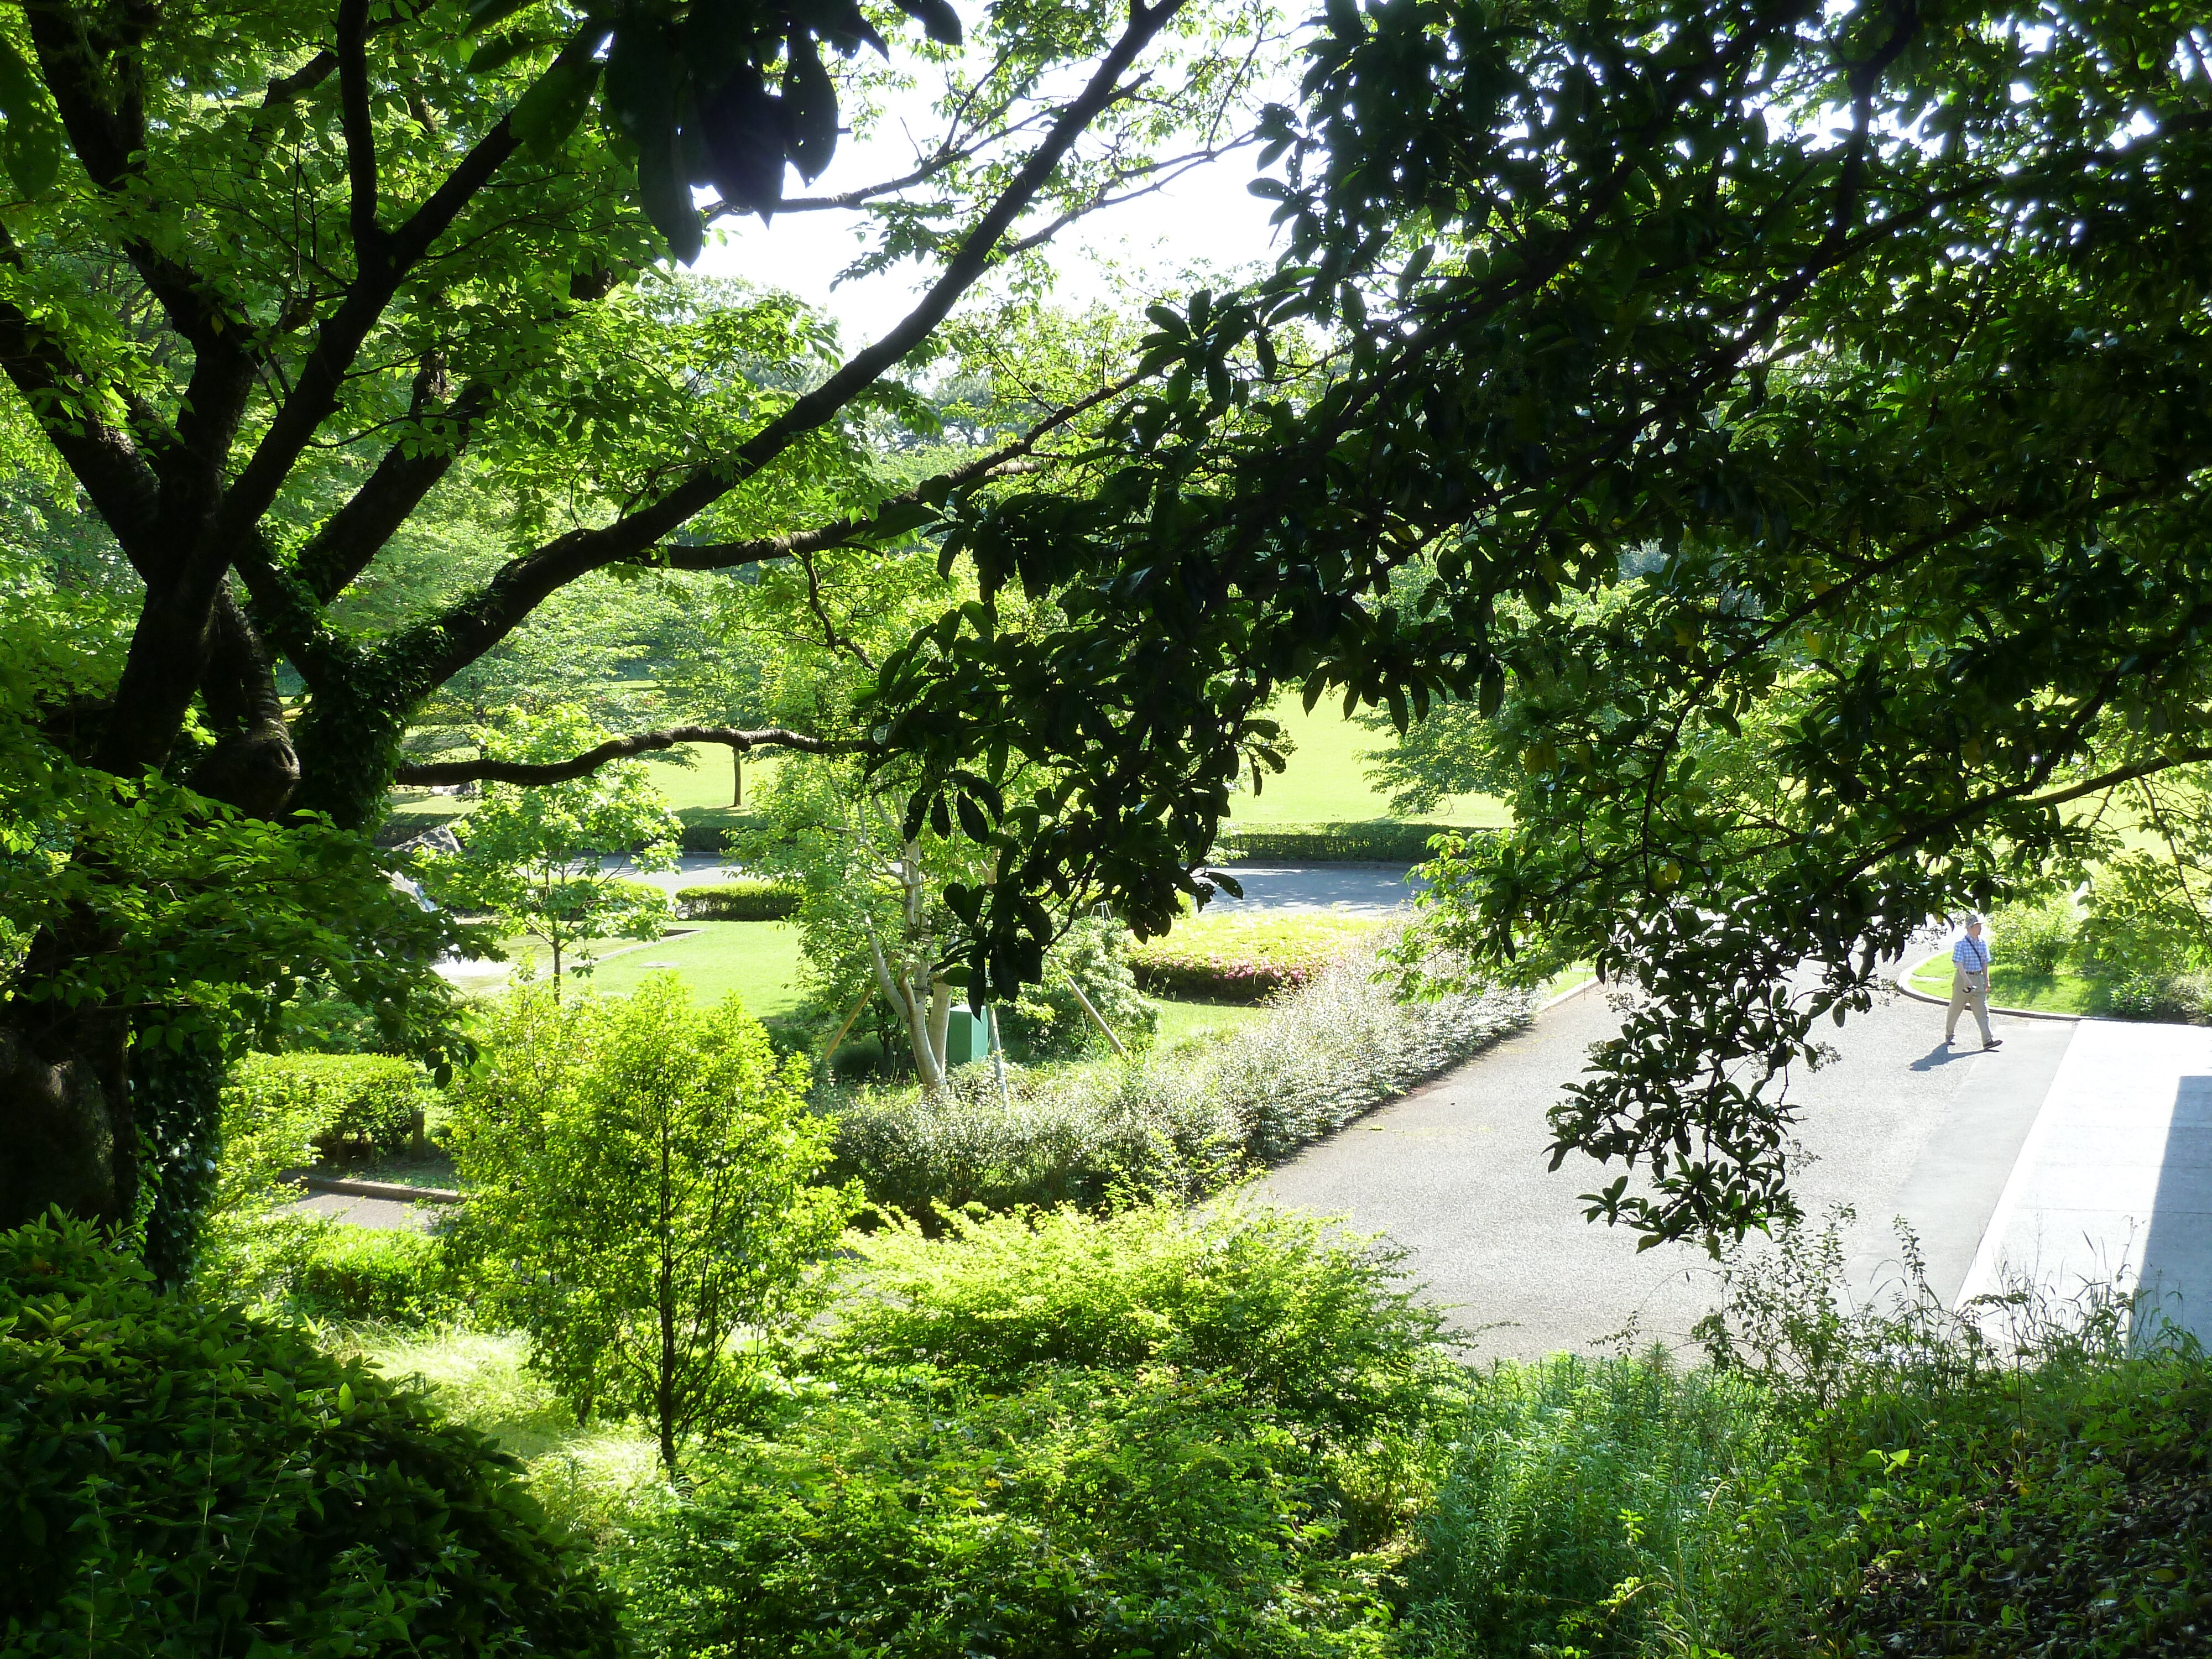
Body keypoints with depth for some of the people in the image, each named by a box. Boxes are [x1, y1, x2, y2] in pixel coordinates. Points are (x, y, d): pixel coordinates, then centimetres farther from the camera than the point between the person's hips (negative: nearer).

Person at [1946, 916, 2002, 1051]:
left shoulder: (1983, 943, 7)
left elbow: (1985, 963, 16)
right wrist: (1966, 979, -31)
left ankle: (1987, 1040, -9)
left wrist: (1986, 980, 14)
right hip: (1963, 978, -5)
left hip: (1978, 978, 5)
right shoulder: (1961, 943, -12)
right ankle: (1949, 1035, 25)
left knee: (1982, 1010, -3)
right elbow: (1959, 963, -21)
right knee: (1956, 1008, 7)